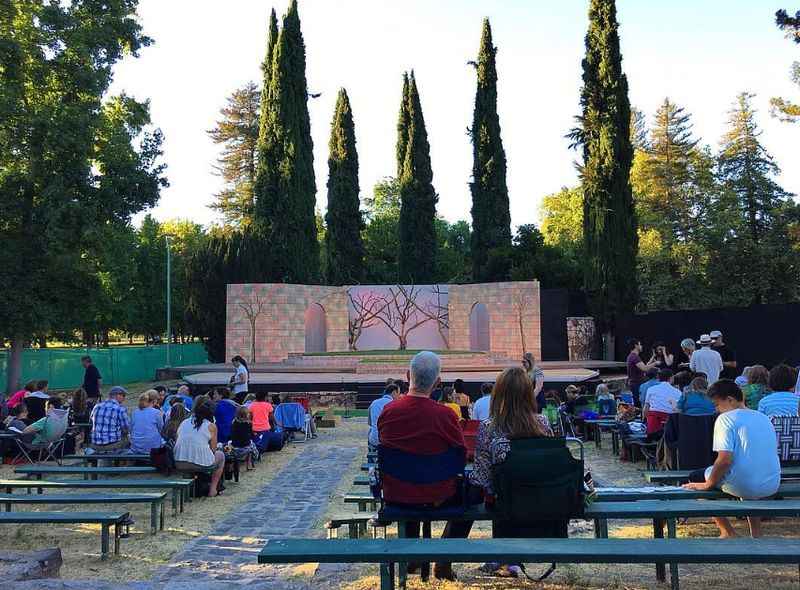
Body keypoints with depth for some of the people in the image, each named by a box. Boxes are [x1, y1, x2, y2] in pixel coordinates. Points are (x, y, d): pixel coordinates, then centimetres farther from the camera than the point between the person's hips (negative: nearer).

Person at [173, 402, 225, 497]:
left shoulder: (183, 423, 13)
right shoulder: (211, 426, 2)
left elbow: (177, 443, 19)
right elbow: (213, 449, 4)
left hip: (179, 464, 5)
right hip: (200, 464, -5)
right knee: (221, 455, 26)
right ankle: (213, 489, 21)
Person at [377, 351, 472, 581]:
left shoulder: (387, 411, -13)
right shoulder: (445, 415, -22)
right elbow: (463, 456, -7)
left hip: (395, 496, 4)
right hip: (436, 497, -3)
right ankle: (444, 561, 24)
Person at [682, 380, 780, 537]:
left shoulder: (726, 418, -11)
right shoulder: (763, 418, 12)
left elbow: (724, 460, -20)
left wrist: (708, 484, -6)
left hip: (742, 486, -7)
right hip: (772, 486, 7)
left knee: (695, 478, 16)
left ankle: (729, 533, 15)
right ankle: (756, 533, 33)